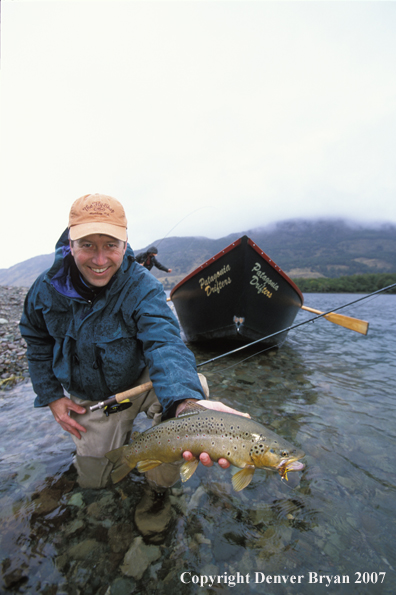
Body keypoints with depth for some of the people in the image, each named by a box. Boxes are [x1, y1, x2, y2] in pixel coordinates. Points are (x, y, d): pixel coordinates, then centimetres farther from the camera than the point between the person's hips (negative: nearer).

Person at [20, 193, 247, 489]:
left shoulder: (143, 288, -28)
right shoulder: (47, 288, -15)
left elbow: (164, 344, -43)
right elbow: (37, 341, 4)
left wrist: (187, 401, -63)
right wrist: (51, 395, -2)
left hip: (141, 382, -2)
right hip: (89, 399, 3)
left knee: (187, 401, -32)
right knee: (94, 480, 13)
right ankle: (123, 436, 43)